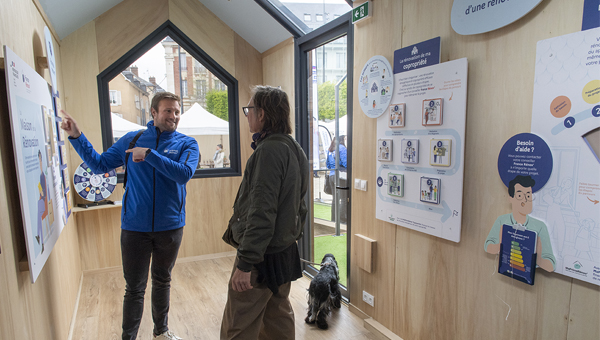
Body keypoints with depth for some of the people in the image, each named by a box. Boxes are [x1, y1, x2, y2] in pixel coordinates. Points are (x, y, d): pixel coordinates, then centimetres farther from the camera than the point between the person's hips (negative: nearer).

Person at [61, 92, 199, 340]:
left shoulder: (187, 144, -3)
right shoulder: (131, 140, 2)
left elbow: (184, 174, -20)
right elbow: (99, 165, 7)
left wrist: (149, 154, -23)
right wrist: (76, 137, -1)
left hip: (170, 226, 1)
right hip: (135, 227, 0)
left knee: (162, 282, 19)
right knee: (134, 288, 6)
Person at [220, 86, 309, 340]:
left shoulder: (269, 150, -19)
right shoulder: (292, 148, 12)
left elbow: (261, 213, -25)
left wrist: (245, 262, -22)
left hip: (263, 258, -10)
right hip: (284, 250, 10)